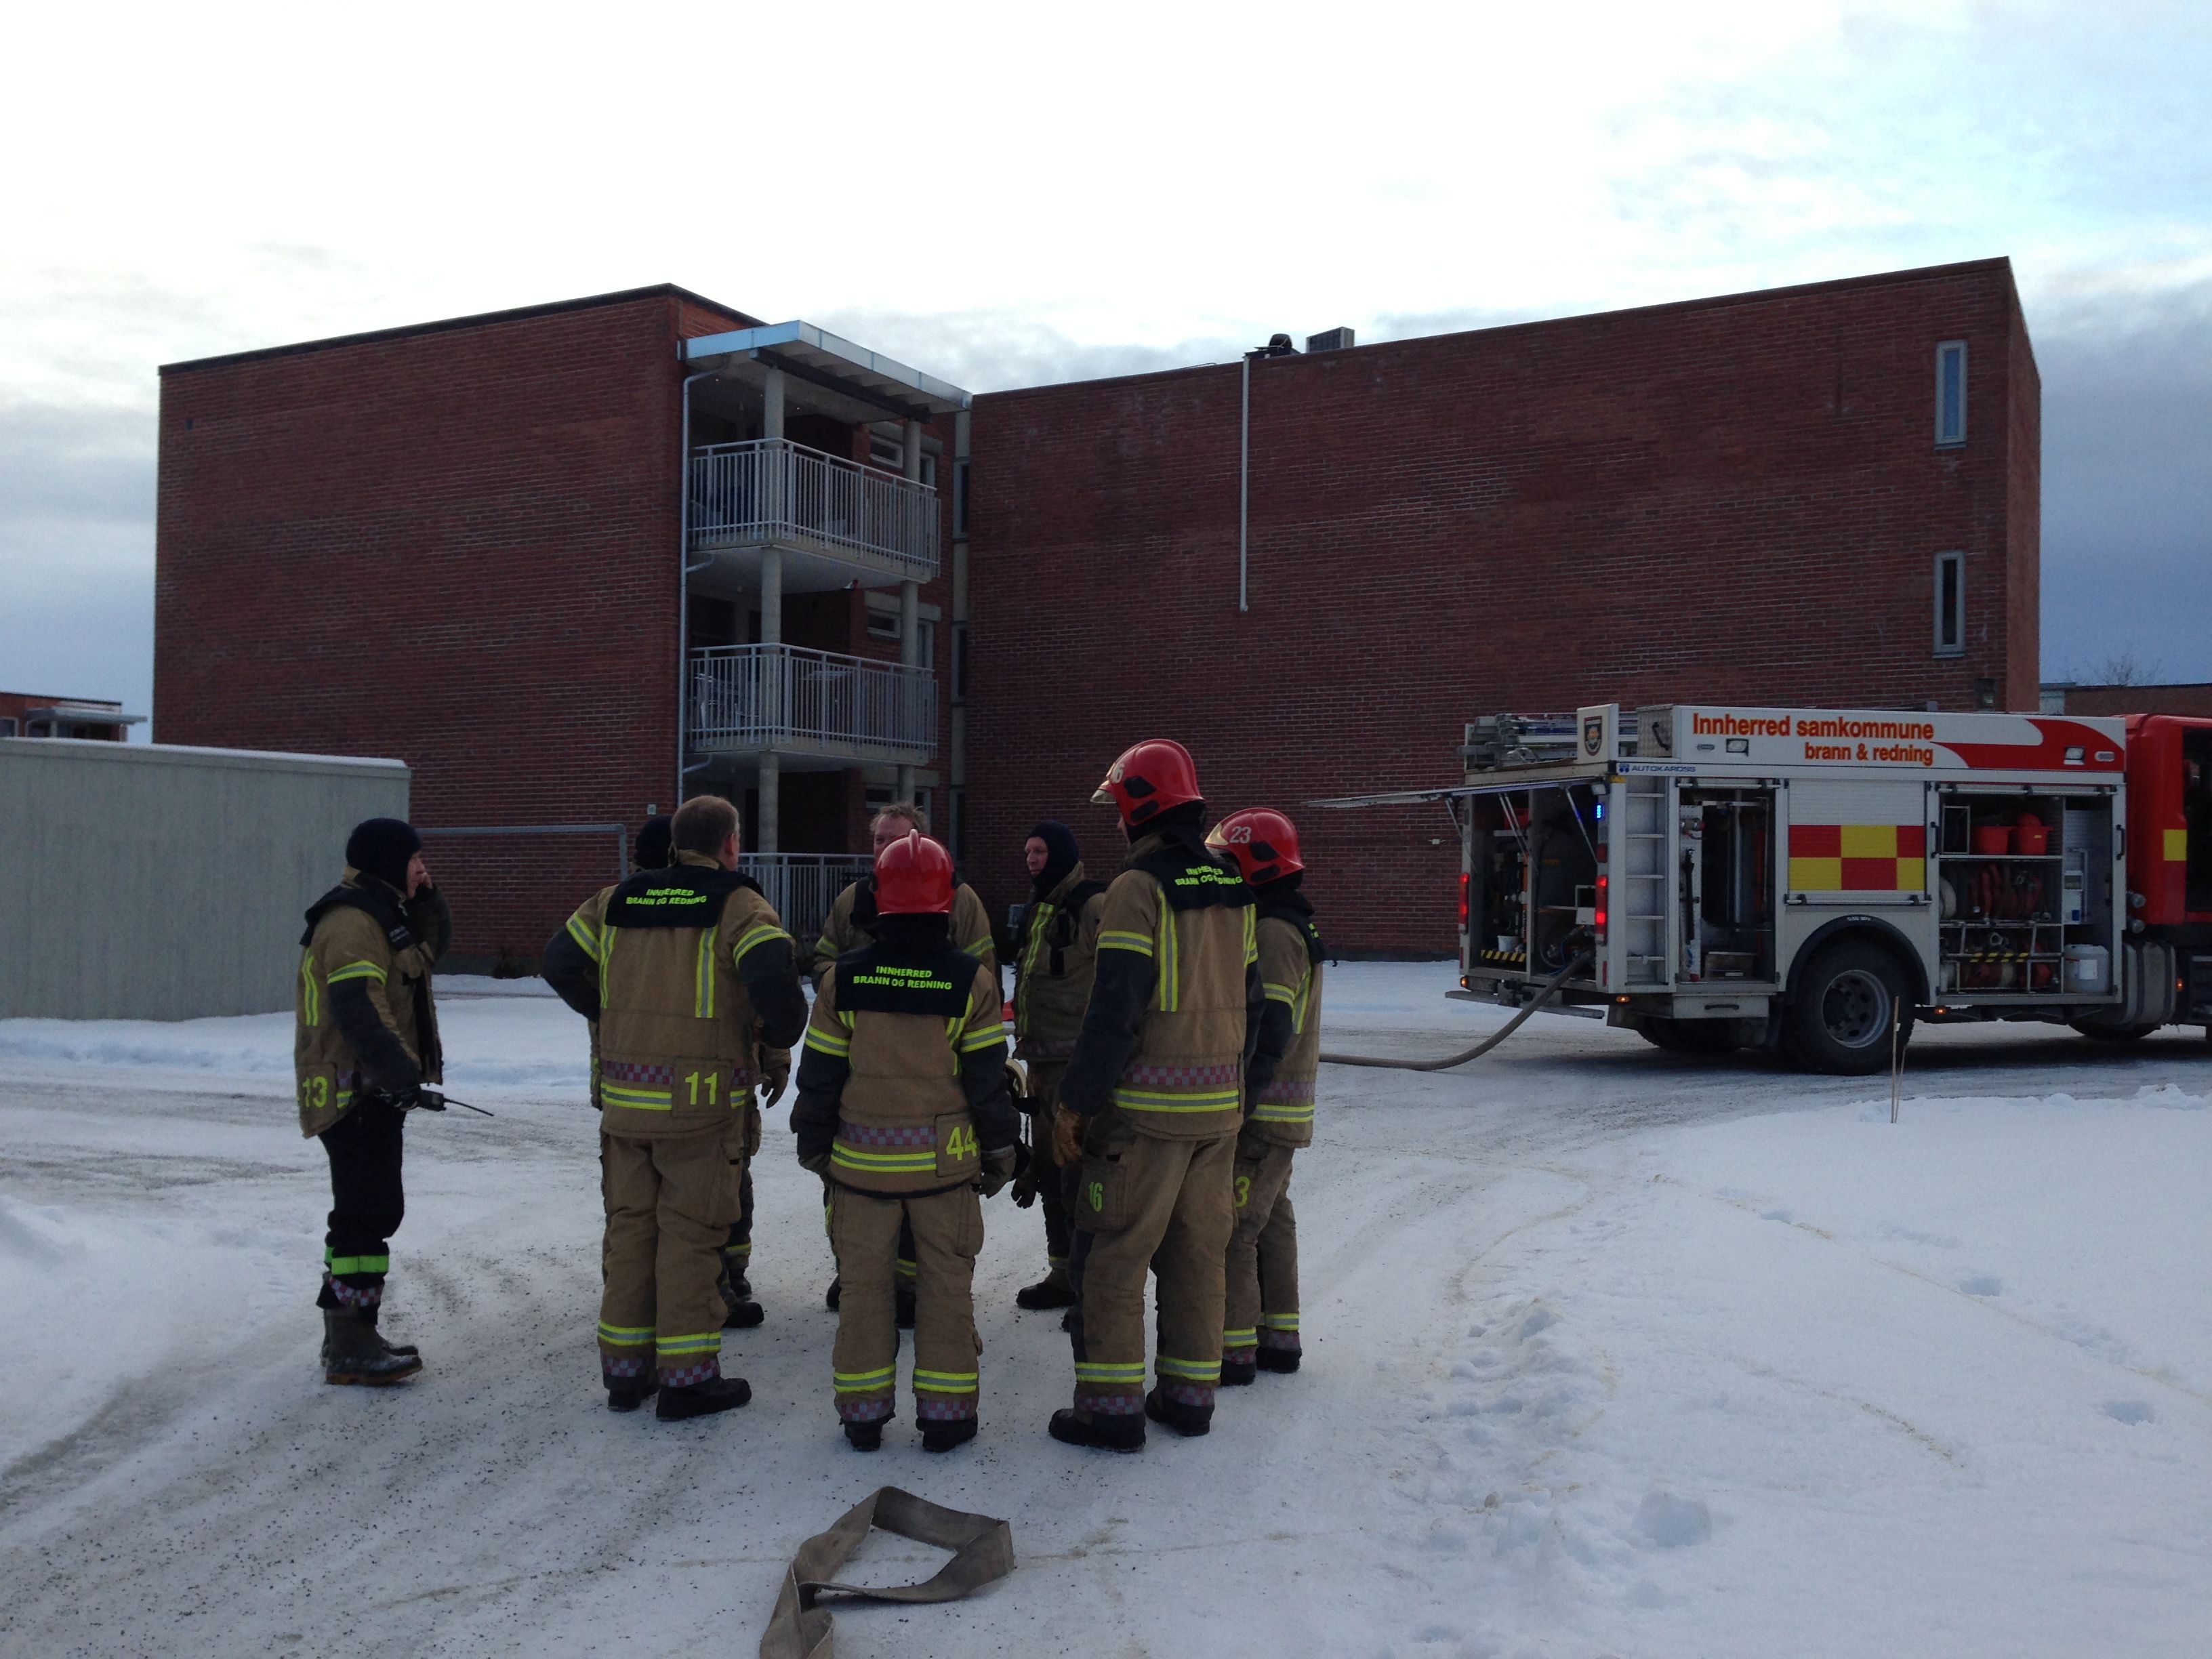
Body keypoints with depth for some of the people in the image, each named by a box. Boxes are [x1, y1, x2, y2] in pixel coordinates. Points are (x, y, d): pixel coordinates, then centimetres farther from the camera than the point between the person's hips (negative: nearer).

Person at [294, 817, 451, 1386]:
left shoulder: (382, 914, 16)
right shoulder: (352, 922, -17)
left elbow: (430, 949, 27)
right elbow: (360, 1009, -26)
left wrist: (425, 898, 11)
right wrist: (404, 1076, -31)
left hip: (374, 1091, 11)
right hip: (356, 1091, -11)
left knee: (366, 1210, 17)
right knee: (370, 1210, -11)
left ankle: (348, 1335, 27)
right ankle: (350, 1348, -7)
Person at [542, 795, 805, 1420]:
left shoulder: (616, 900, 9)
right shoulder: (739, 906, -8)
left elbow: (560, 961, 13)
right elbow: (771, 971, -23)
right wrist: (781, 1028, -5)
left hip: (624, 1096, 5)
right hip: (697, 1099, -5)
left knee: (629, 1224, 14)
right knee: (690, 1229, 2)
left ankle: (624, 1369, 22)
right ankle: (687, 1376, 6)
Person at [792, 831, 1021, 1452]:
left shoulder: (843, 977, -5)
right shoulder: (972, 981, -8)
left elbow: (819, 1074, 0)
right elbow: (987, 1079, -3)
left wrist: (815, 1145, 13)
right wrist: (1001, 1151, 9)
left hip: (862, 1160, 1)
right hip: (945, 1160, -1)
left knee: (864, 1281, 11)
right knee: (946, 1283, 9)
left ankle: (862, 1411, 17)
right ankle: (945, 1411, 13)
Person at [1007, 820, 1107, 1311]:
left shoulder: (1093, 906, -12)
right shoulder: (1041, 908, 17)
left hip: (1077, 1059, -10)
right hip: (1042, 1058, 10)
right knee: (1050, 1164, 15)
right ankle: (1064, 1274, 26)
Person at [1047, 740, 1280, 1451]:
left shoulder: (1140, 887, -13)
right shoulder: (1232, 890, 10)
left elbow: (1115, 1010, -18)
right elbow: (1249, 1004, 15)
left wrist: (1075, 1104, -14)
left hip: (1147, 1105, -7)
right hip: (1219, 1105, 7)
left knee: (1113, 1256, 1)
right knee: (1198, 1252, 14)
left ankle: (1112, 1406, 3)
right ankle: (1189, 1394, 21)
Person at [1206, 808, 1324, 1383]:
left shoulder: (1272, 933, -18)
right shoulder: (1288, 927, 16)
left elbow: (1269, 1030, -25)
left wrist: (1239, 1103, -25)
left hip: (1259, 1110, -11)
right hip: (1279, 1114, 11)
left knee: (1229, 1227, -6)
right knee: (1270, 1220, 17)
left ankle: (1233, 1349, -2)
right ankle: (1278, 1337, 25)